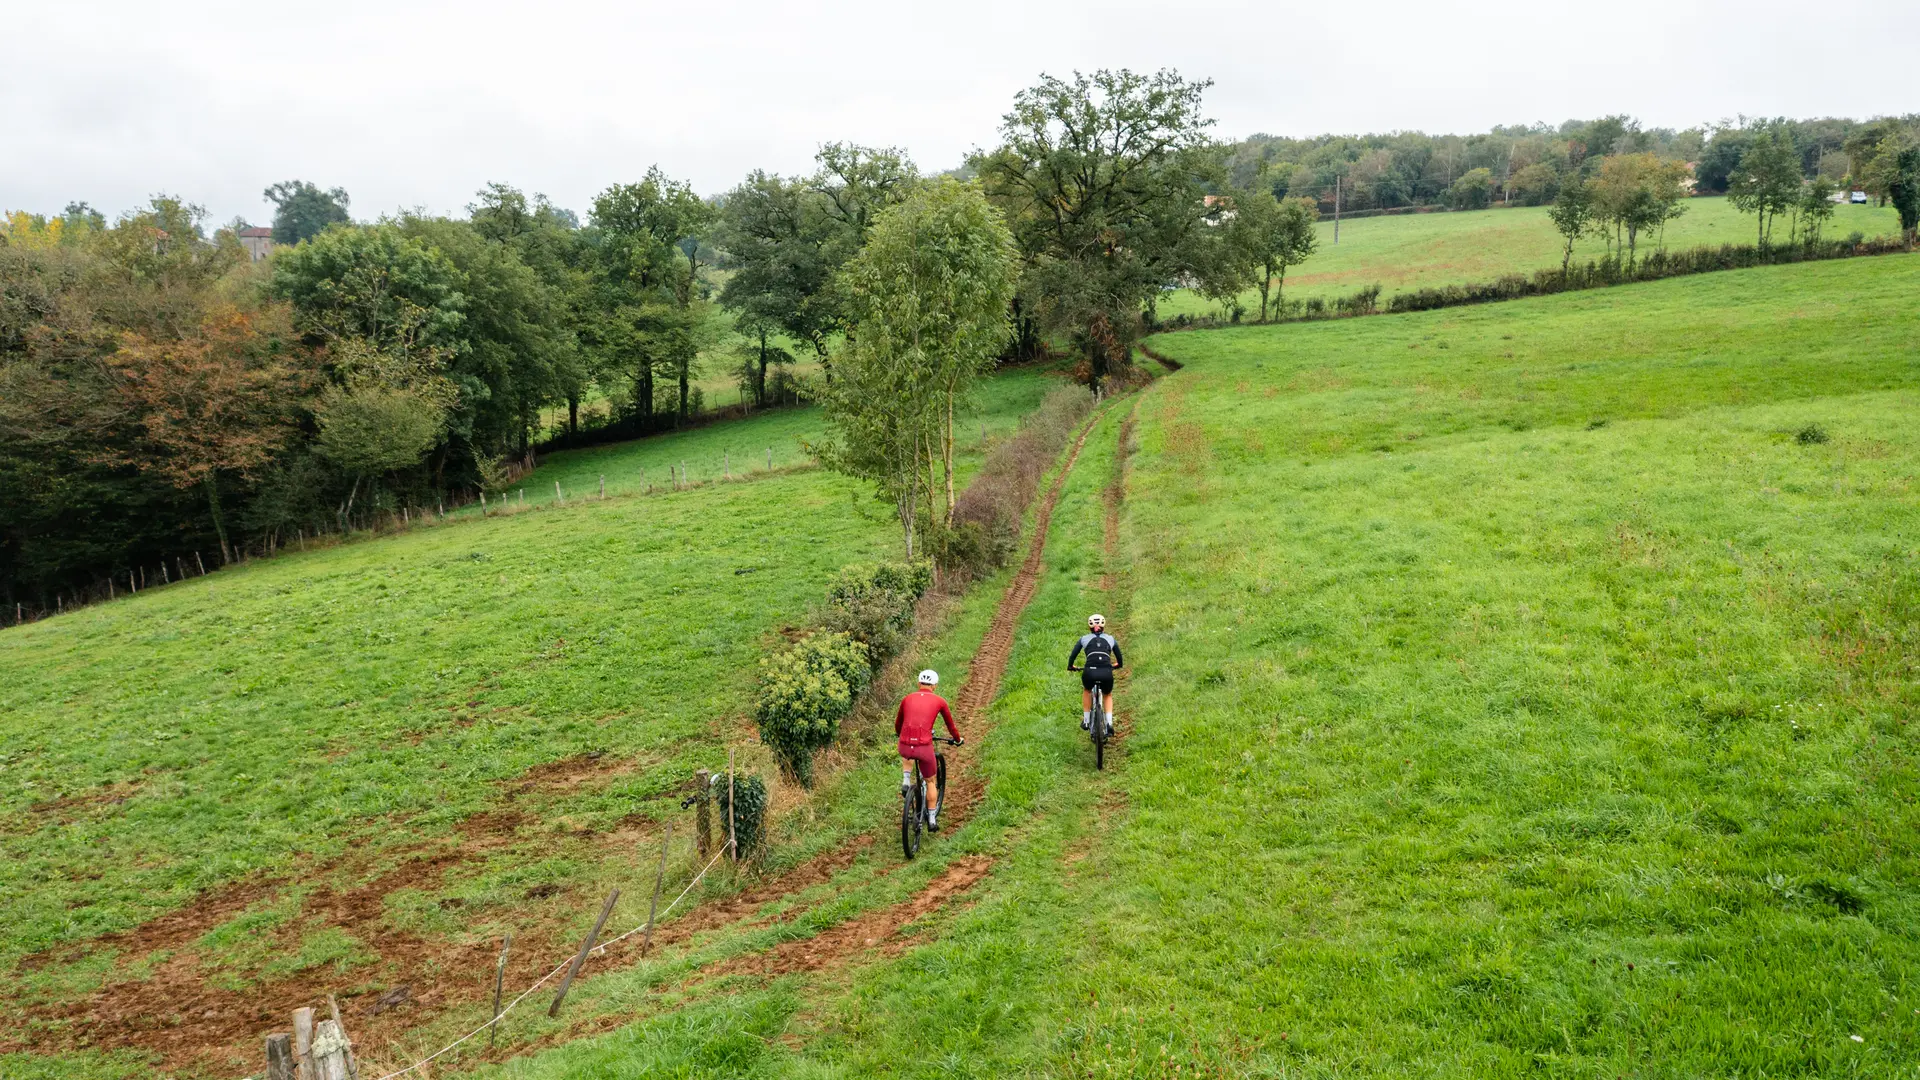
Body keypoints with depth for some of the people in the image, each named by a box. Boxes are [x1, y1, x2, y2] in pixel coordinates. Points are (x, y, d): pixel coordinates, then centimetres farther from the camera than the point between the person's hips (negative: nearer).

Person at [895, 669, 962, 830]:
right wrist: (958, 739, 43)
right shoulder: (939, 701, 10)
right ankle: (932, 820, 23)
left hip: (905, 746, 2)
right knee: (930, 782, 22)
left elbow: (897, 724, 29)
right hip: (924, 747, -2)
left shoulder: (907, 698, 14)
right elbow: (950, 725, 23)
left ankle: (906, 782, 19)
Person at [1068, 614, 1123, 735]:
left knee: (1087, 690, 35)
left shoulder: (1084, 638, 18)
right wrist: (1117, 665, 47)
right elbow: (1120, 660, 26)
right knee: (1108, 695, 31)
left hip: (1089, 672, -1)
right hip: (1106, 674, 1)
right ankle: (1109, 723, 12)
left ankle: (1086, 721, 31)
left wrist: (1070, 667, 33)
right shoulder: (1110, 639, 21)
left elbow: (1072, 656, 14)